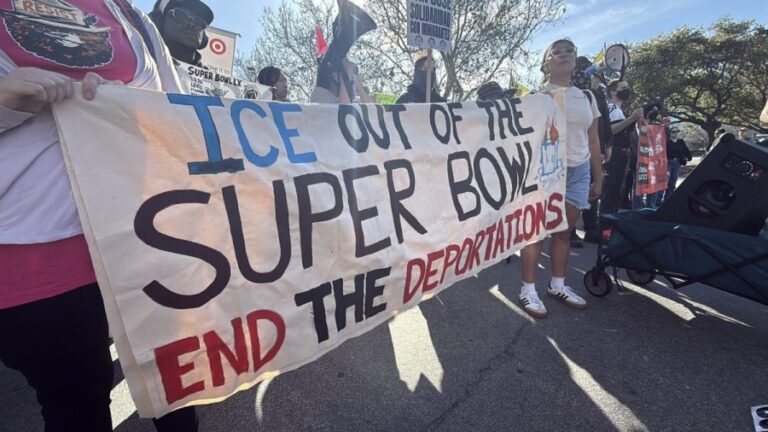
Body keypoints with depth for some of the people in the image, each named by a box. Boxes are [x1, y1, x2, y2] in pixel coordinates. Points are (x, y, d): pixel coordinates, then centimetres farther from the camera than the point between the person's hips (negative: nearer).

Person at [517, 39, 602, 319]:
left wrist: (598, 177, 14)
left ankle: (558, 285, 21)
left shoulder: (586, 97, 15)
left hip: (577, 172, 5)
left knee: (564, 231, 8)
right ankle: (528, 289, 3)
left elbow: (593, 140, 16)